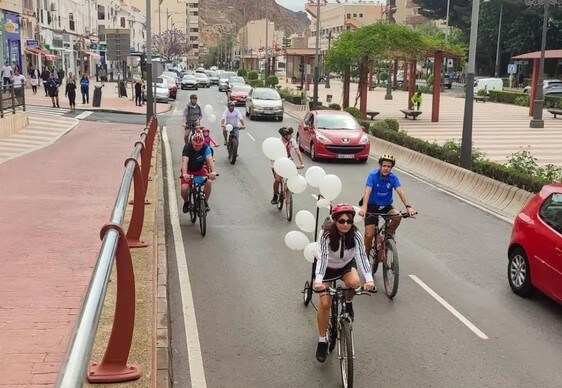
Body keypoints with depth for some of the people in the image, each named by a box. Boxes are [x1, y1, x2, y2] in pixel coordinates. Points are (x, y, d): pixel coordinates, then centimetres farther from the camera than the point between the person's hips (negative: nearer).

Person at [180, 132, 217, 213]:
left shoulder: (205, 148, -22)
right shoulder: (187, 147, -26)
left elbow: (209, 159, -35)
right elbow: (185, 161, -40)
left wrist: (213, 172, -54)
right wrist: (184, 174, -57)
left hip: (200, 170, 1)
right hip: (189, 171, -1)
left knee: (208, 182, -27)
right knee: (184, 188, -22)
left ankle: (205, 202, -4)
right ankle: (186, 202, 12)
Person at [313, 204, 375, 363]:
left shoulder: (356, 234, -26)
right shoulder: (326, 234, -31)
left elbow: (362, 256, -34)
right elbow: (322, 257, -39)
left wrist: (369, 280, -49)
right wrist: (318, 281, -54)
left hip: (346, 264, 1)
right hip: (328, 267, -1)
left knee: (354, 282, -32)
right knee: (325, 303, -10)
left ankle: (348, 303, 3)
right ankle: (322, 340, 8)